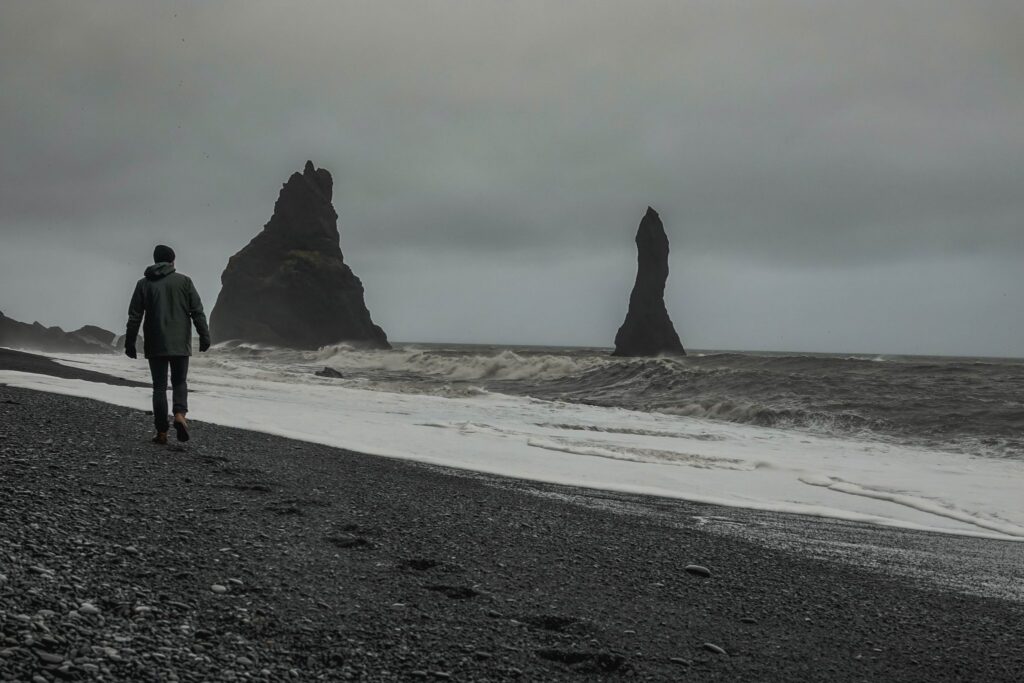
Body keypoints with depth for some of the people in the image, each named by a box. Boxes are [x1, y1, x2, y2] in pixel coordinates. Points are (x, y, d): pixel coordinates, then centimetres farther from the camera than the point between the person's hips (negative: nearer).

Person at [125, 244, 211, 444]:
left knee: (159, 386, 5)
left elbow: (134, 317, 2)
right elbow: (197, 311, -3)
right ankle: (180, 414, -14)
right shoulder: (184, 281, 2)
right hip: (180, 344, 0)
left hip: (155, 345, 0)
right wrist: (204, 336, 0)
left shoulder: (144, 284, 4)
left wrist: (130, 343, 7)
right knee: (180, 382, 13)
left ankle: (162, 432, 2)